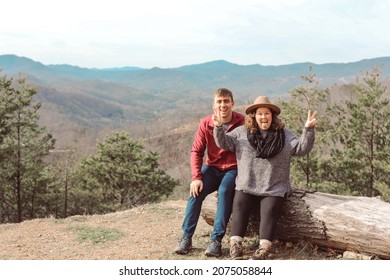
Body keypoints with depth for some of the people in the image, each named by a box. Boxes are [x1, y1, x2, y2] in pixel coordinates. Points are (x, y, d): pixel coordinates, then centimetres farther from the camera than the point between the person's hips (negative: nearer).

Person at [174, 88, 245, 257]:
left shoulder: (242, 123, -11)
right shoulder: (205, 123, -5)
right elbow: (196, 151, -4)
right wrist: (196, 177, -16)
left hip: (233, 169, -2)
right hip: (212, 168, 2)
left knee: (224, 191, -31)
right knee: (196, 191, -23)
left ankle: (216, 240, -26)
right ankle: (186, 237, -15)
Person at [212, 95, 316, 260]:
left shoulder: (285, 135, 9)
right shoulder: (242, 132, 11)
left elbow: (302, 148, -1)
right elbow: (223, 142, 6)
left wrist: (308, 129, -17)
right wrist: (219, 127, -13)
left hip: (274, 189, -1)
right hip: (246, 187, 1)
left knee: (270, 210, -24)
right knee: (239, 206, -22)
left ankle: (263, 250, -27)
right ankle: (235, 246, -25)